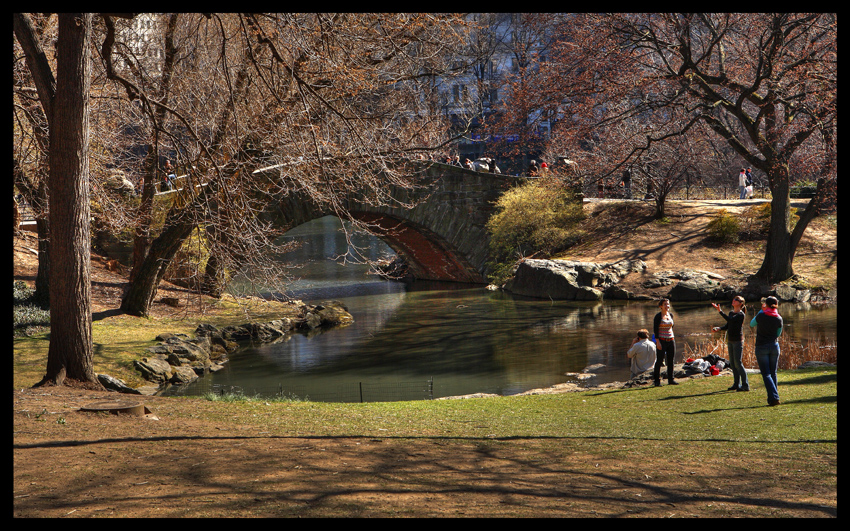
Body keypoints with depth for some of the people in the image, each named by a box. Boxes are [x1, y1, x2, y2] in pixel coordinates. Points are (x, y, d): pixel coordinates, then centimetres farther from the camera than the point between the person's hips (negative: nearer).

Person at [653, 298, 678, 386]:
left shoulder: (670, 315, 10)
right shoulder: (658, 316, -7)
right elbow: (655, 329, -10)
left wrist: (673, 338, 18)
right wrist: (658, 342, -16)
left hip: (671, 340, 6)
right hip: (662, 341, -6)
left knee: (671, 361, 8)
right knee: (659, 361, -4)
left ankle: (670, 379, 17)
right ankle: (657, 381, 0)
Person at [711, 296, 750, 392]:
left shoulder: (741, 314, -11)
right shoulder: (731, 313, 14)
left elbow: (730, 320, -25)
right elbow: (727, 325, 15)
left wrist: (720, 311, -28)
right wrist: (719, 328, -3)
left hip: (738, 341, -8)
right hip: (730, 340, 8)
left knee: (738, 363, -9)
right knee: (732, 363, 10)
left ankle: (745, 385, -4)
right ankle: (736, 384, 17)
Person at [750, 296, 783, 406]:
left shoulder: (761, 315, -10)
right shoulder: (779, 318, -1)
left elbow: (752, 324, 10)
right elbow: (778, 334, 10)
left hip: (761, 346, -3)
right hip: (774, 346, 3)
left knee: (766, 374, -2)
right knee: (773, 373, 14)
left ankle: (773, 397, -14)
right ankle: (774, 397, 18)